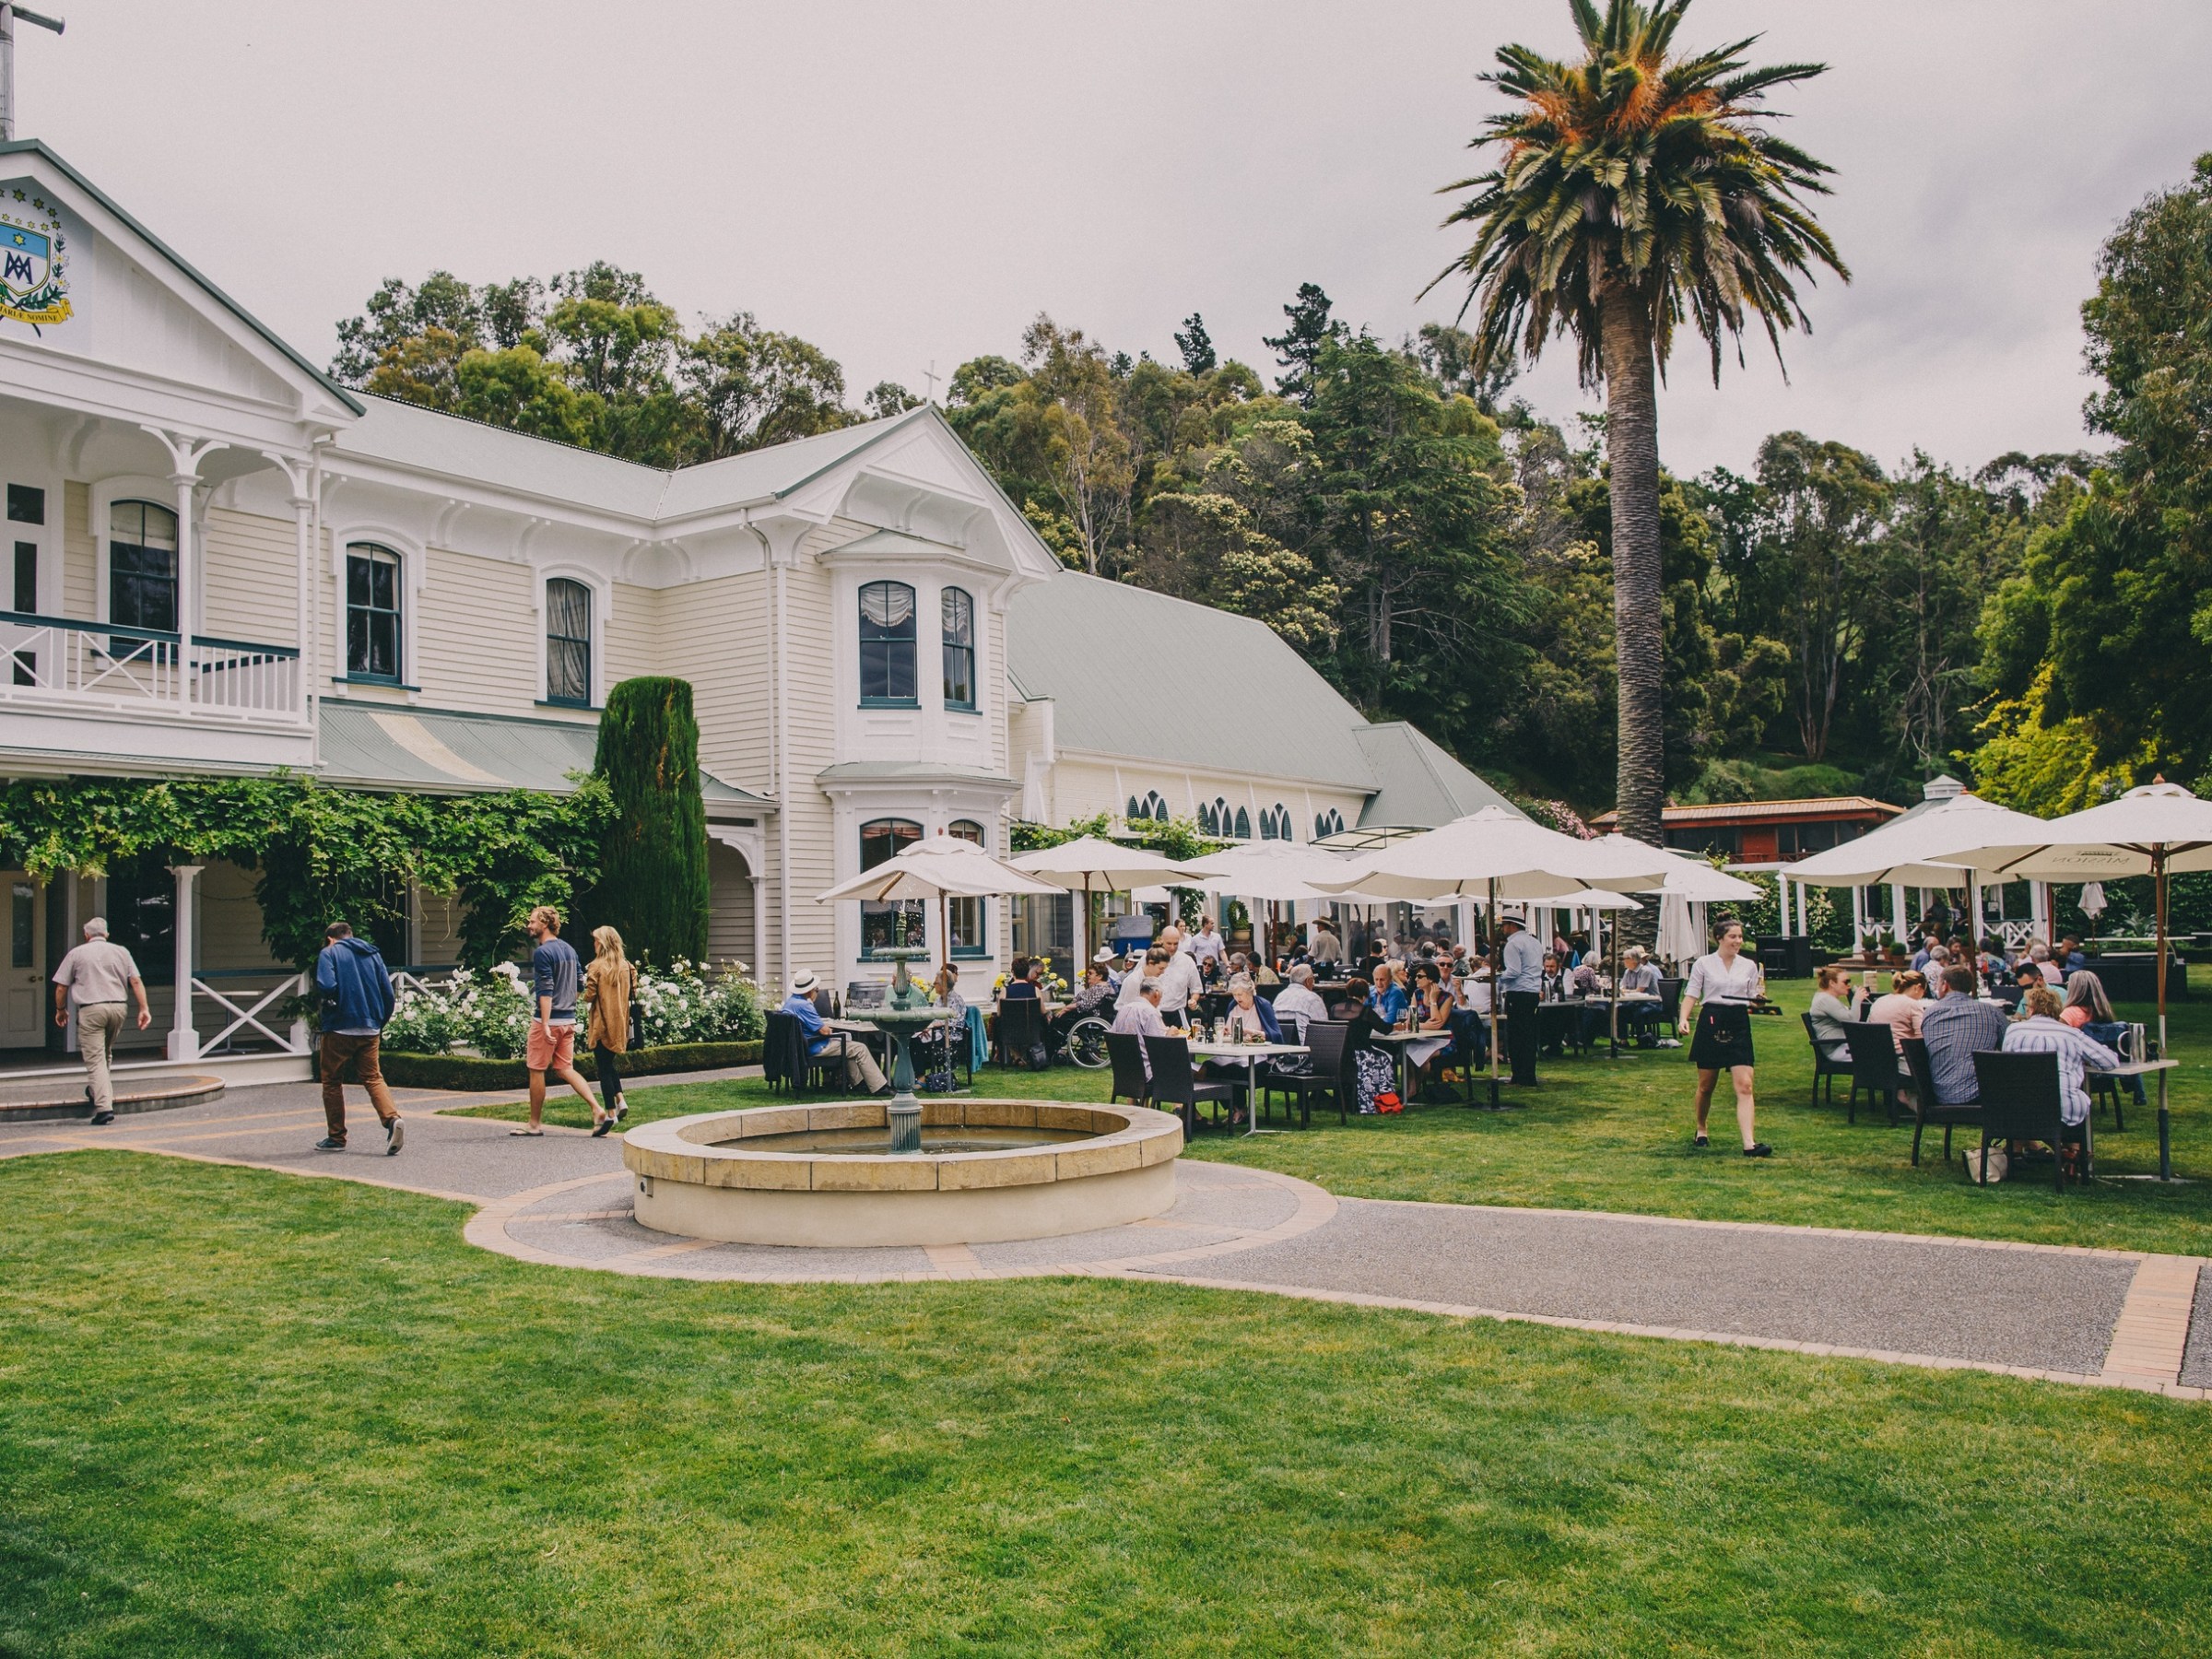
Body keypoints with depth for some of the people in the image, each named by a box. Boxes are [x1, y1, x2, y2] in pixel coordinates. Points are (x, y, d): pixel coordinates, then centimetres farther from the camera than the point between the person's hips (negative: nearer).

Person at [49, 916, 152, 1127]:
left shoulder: (77, 953, 6)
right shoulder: (121, 952, 12)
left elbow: (61, 987, 6)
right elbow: (136, 981, 4)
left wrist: (61, 1010, 21)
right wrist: (144, 1008, 4)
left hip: (91, 1009, -3)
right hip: (119, 1007, 3)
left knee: (95, 1059, -4)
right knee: (105, 1053, 24)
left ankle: (104, 1107, -13)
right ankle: (98, 1090, 34)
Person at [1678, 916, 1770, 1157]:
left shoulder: (1749, 965, 10)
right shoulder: (1703, 964, 3)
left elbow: (1753, 999, 15)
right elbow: (1691, 994, 0)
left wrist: (1758, 1002, -9)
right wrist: (1684, 1019, -16)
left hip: (1739, 1024, 2)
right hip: (1711, 1023, -2)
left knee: (1744, 1085, -11)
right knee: (1706, 1085, 9)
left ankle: (1749, 1143, -18)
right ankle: (1701, 1131, 33)